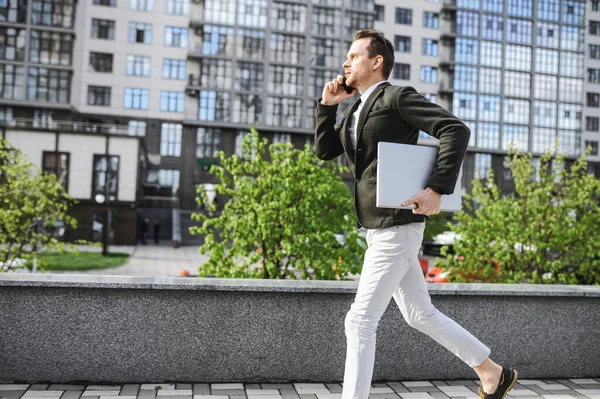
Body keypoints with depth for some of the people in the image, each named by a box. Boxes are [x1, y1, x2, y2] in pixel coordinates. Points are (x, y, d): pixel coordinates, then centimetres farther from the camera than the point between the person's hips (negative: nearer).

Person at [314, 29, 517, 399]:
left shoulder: (397, 96, -8)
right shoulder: (358, 108, 18)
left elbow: (457, 130, -16)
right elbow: (324, 151, 19)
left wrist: (438, 188, -23)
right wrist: (328, 104, 8)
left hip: (397, 227, -9)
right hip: (380, 229, 10)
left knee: (359, 322, -7)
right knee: (421, 315, 16)